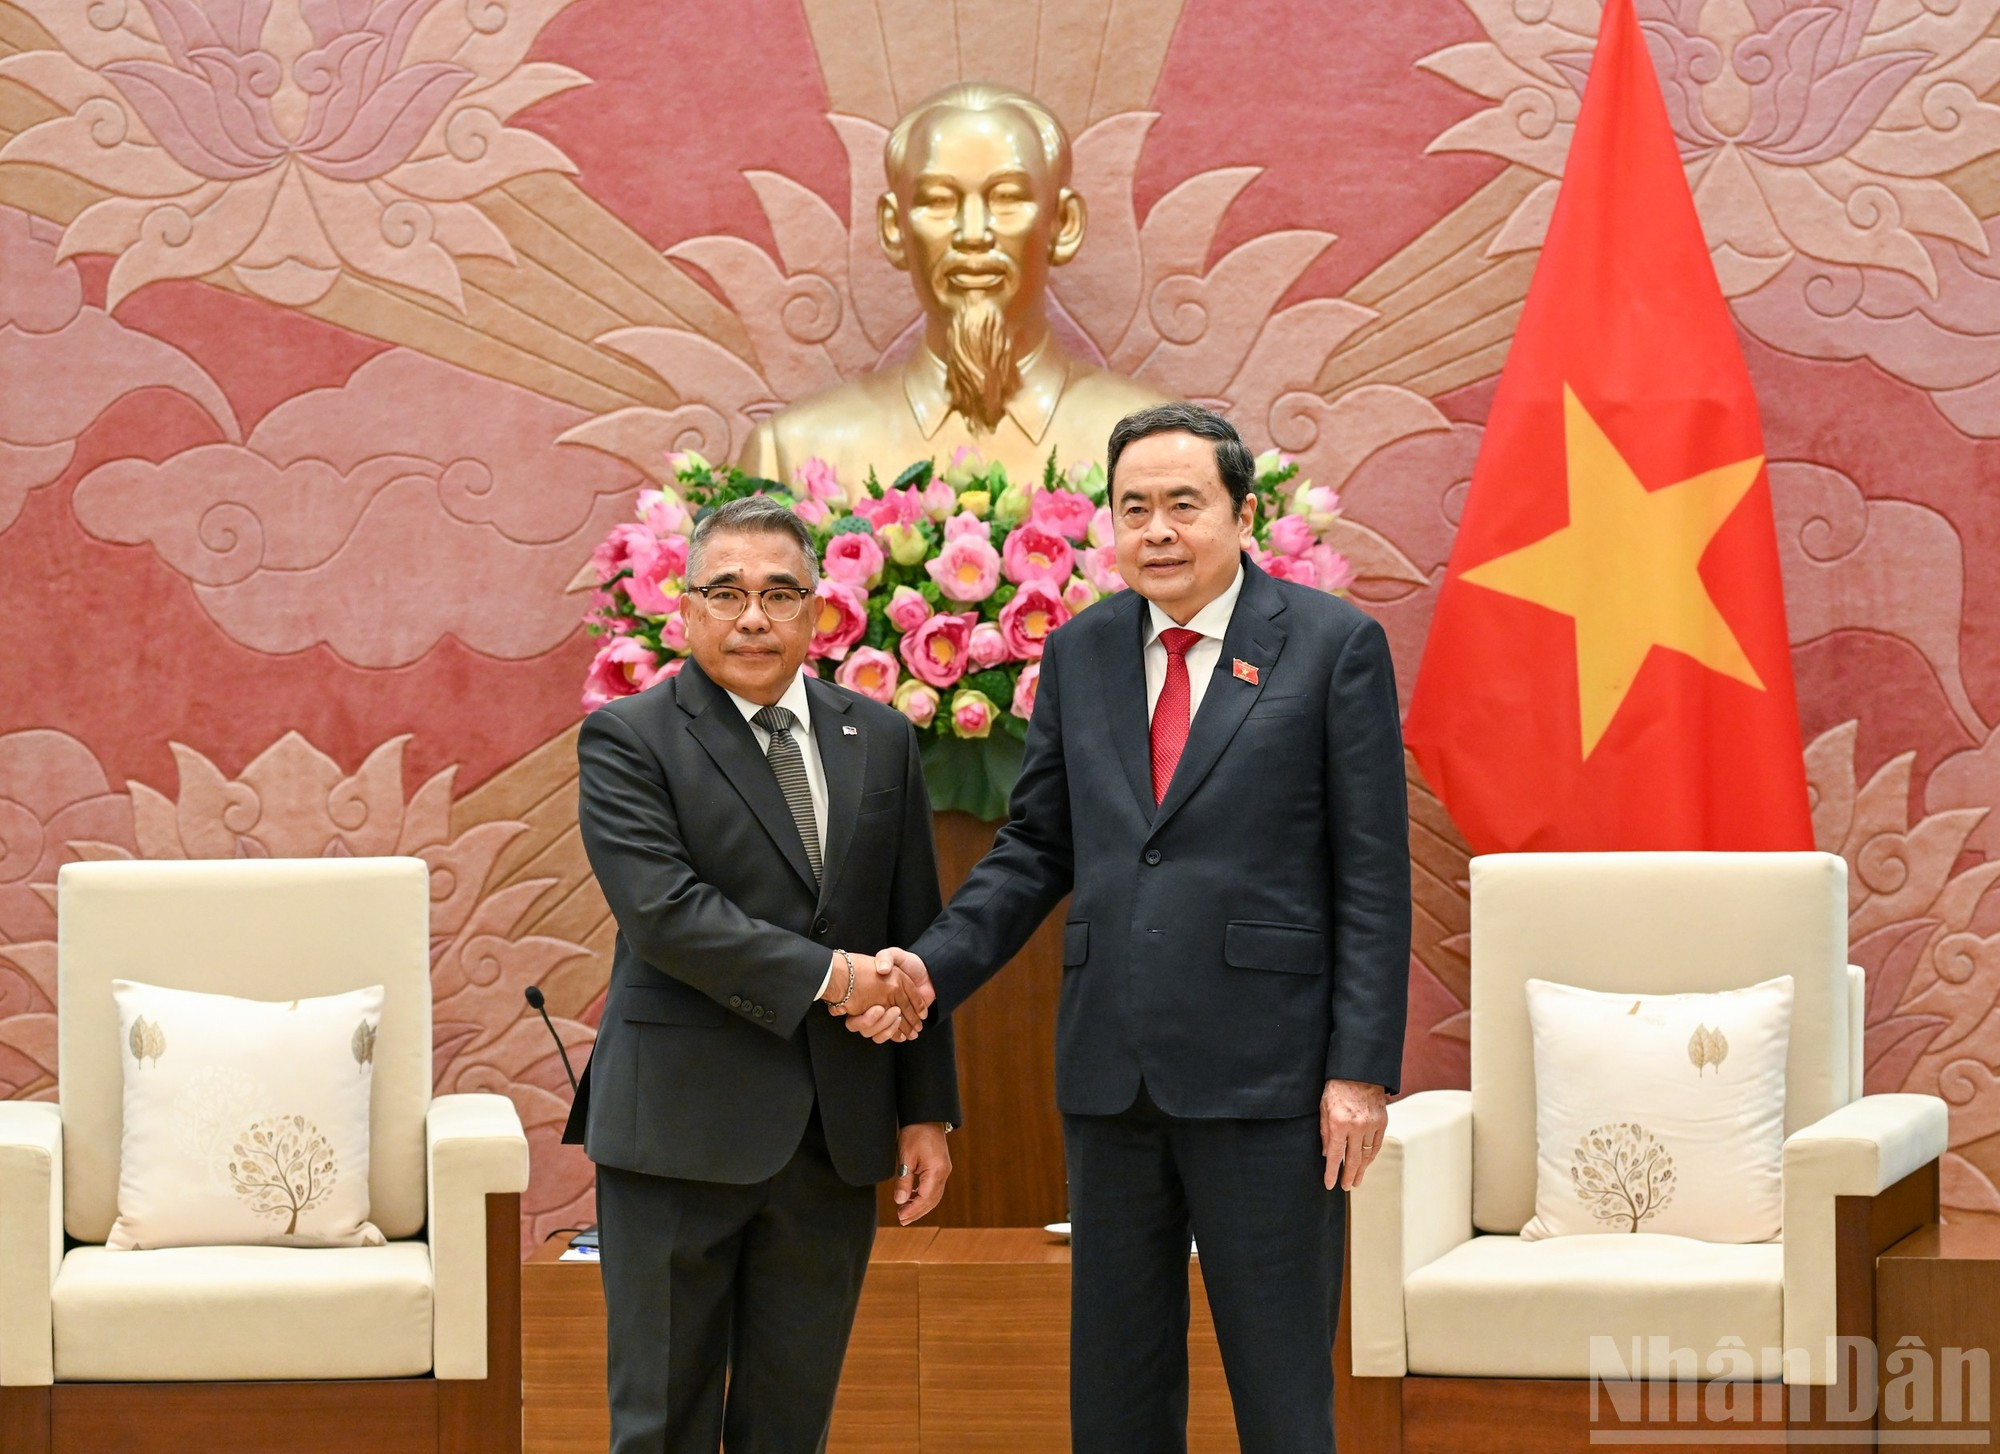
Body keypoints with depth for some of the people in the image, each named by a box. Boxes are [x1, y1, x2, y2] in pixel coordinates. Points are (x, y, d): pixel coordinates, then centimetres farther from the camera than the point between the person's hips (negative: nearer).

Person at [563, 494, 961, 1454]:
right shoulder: (626, 741, -3)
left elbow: (914, 942, 12)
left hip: (836, 1139, 4)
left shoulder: (879, 742, 11)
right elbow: (663, 910, -16)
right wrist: (829, 975, -17)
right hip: (681, 1128, -4)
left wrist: (926, 1111, 8)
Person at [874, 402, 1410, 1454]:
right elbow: (1036, 846, 15)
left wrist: (1362, 1068, -10)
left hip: (1266, 1075, -4)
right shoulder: (1081, 652, 11)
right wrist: (937, 966, -1)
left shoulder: (1333, 645, -2)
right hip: (1110, 1072, 5)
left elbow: (1373, 876, -5)